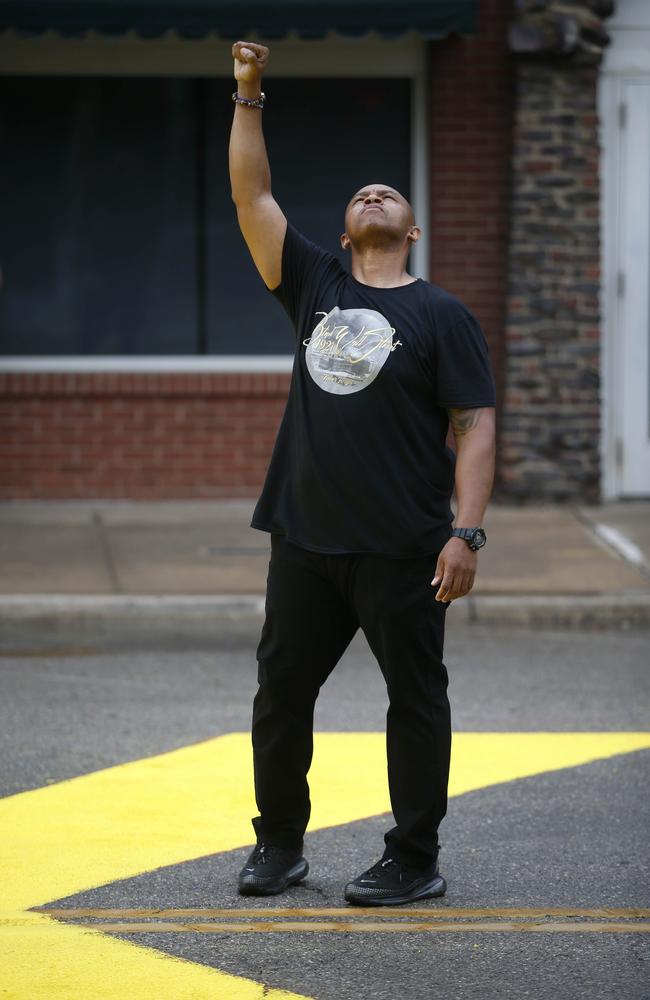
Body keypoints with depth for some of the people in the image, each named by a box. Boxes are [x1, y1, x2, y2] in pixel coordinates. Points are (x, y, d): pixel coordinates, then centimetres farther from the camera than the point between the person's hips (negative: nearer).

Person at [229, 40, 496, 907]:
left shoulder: (441, 315, 0)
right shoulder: (315, 288, 11)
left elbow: (476, 427, -6)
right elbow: (251, 197, 7)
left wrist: (467, 532, -16)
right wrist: (248, 95, 1)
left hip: (402, 549, -4)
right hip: (306, 540, 4)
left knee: (415, 700, 2)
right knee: (281, 693, 10)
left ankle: (414, 861, 11)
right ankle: (279, 845, 24)